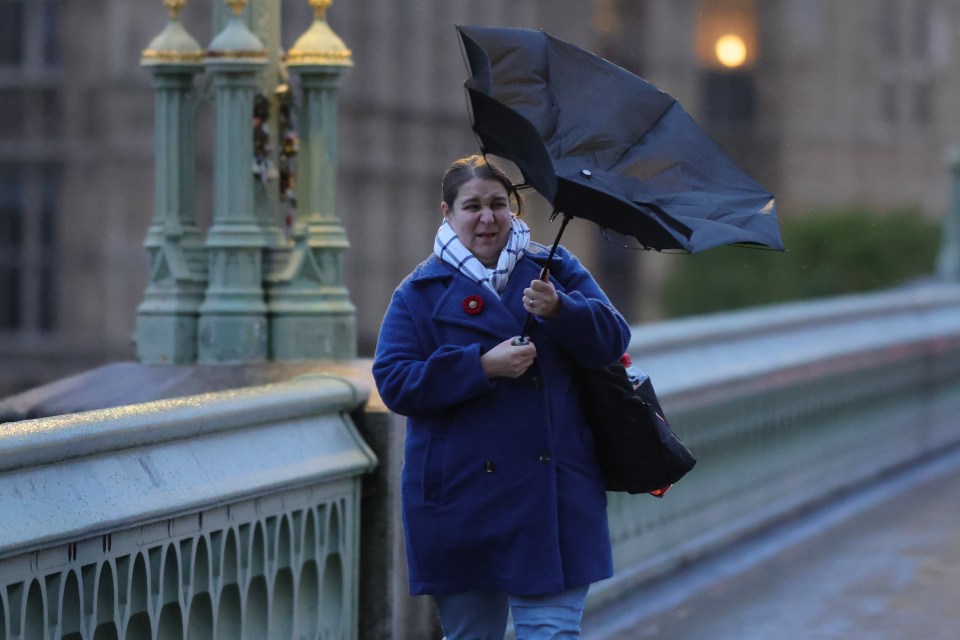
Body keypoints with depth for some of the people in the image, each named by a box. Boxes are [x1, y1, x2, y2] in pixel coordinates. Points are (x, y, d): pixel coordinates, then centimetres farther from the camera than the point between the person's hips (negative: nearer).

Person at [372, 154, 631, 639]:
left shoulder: (555, 270, 10)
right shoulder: (420, 293, 5)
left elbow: (612, 341, 0)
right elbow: (394, 384, -7)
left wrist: (558, 309, -18)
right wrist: (483, 366, -16)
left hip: (550, 498, 0)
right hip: (460, 503, 0)